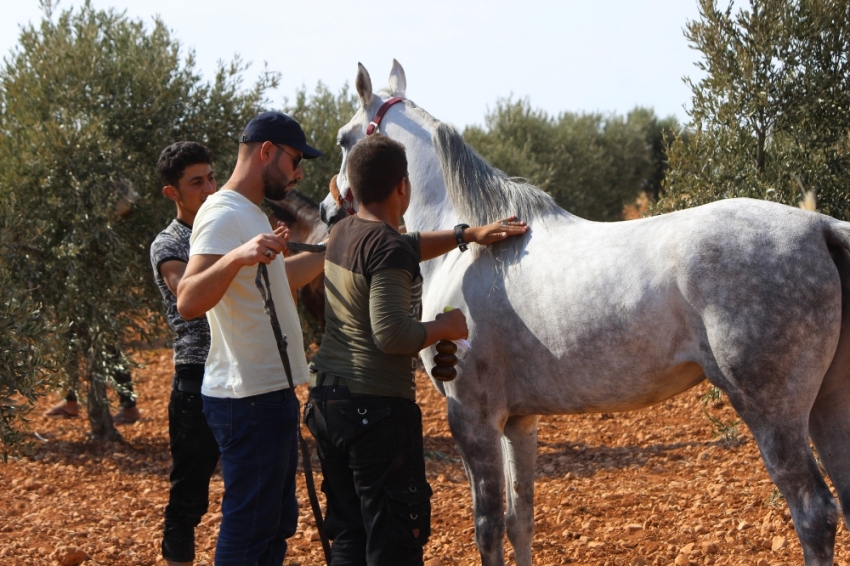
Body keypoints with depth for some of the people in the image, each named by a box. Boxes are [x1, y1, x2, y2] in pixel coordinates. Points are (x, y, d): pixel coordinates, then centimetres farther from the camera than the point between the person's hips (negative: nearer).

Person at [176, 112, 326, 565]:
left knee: (277, 526, 19)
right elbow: (188, 302, -30)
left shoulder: (250, 215, 14)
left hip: (273, 392, 10)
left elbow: (280, 279, 31)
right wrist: (237, 256, -44)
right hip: (248, 400, -10)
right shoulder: (224, 215, -17)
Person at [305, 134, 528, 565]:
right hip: (378, 408, -9)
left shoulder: (343, 234, 9)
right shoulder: (388, 248, -17)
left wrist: (467, 235, 18)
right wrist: (446, 326, -10)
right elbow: (392, 335, -26)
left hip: (328, 401, 9)